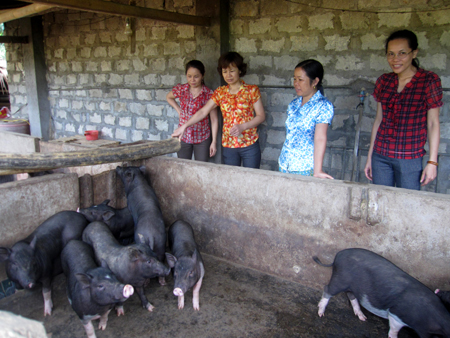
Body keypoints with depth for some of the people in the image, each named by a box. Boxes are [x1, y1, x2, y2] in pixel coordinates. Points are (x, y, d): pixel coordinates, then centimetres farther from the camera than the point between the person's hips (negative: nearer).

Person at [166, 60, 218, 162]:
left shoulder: (209, 94, -10)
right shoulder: (181, 89, -3)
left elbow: (214, 119, -7)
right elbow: (168, 97, 21)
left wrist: (214, 141, -8)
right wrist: (178, 109, 5)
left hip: (202, 138, -2)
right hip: (183, 137, 2)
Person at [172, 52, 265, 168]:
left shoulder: (252, 90, -2)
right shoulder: (220, 92, 7)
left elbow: (261, 116, -3)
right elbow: (203, 112, 4)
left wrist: (242, 127, -17)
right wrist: (184, 126, -5)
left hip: (249, 145, -2)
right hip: (228, 145, 2)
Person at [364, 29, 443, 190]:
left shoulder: (429, 80, -5)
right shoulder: (383, 81, 6)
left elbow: (433, 124, -4)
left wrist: (432, 162, -8)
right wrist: (370, 156, 12)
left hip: (410, 158, -3)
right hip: (380, 155, 4)